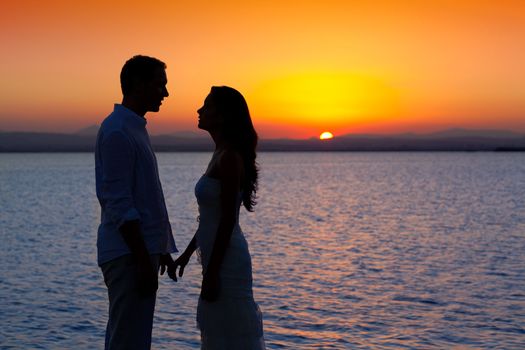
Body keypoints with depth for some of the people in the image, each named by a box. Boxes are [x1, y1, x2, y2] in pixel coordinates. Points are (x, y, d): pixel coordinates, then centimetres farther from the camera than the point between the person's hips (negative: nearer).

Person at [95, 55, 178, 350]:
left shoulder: (135, 128, 16)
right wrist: (144, 260, -21)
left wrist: (160, 249, 21)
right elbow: (119, 205, -20)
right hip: (128, 254, -10)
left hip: (142, 250, 10)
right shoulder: (117, 132, -15)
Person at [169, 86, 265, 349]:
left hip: (227, 260, -10)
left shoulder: (230, 158, -16)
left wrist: (211, 273, -18)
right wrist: (187, 254, 20)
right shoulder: (220, 155, 12)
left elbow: (228, 220, -19)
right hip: (220, 259, 10)